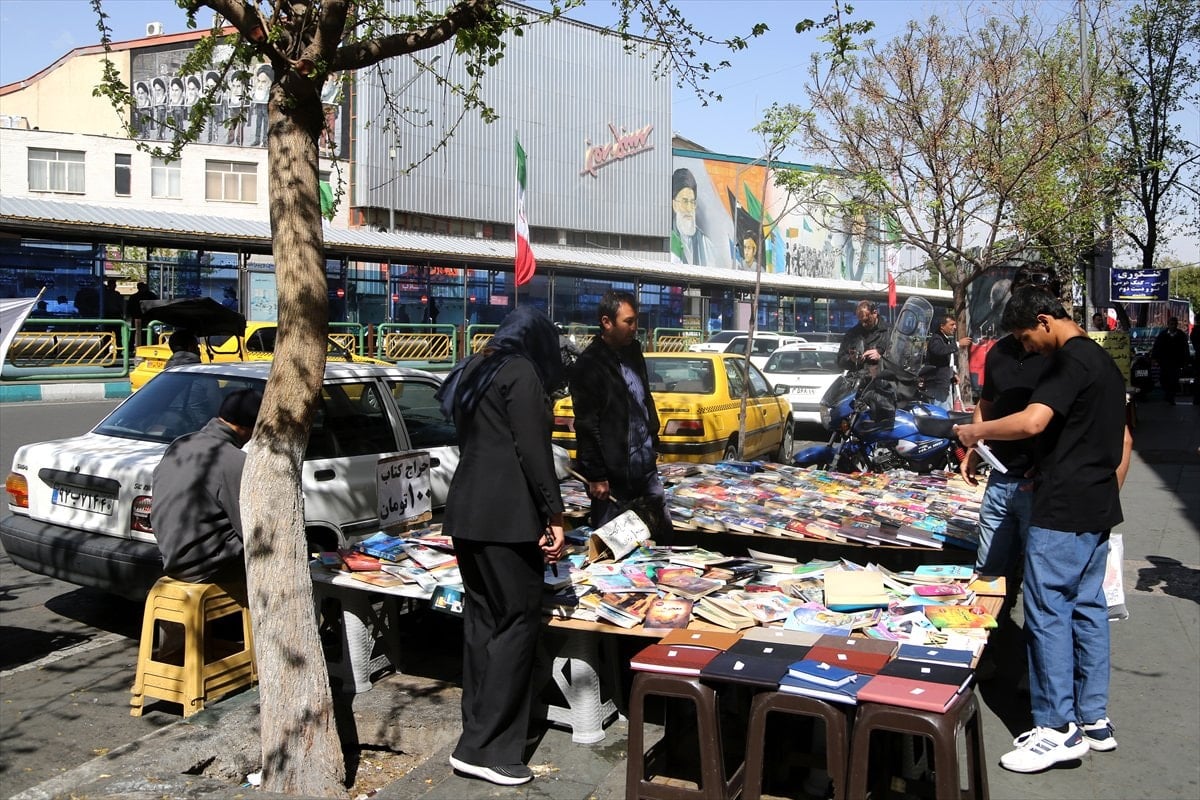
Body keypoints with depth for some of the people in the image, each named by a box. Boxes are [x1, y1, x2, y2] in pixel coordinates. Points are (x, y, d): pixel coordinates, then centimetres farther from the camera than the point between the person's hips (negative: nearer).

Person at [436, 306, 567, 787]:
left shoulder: (472, 373, 20)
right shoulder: (521, 372, -7)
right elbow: (533, 451, -14)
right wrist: (554, 516, -11)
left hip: (466, 509, 9)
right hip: (505, 514, -9)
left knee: (481, 619, 13)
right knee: (518, 621, -3)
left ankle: (478, 733, 19)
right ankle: (485, 748, 0)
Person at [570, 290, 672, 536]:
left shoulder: (633, 351, 9)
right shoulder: (589, 365, -14)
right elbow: (586, 426, -17)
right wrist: (595, 476, -17)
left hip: (646, 466, 8)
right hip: (613, 474, -7)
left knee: (665, 531, 15)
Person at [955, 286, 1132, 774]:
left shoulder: (1069, 360, -14)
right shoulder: (1105, 362, 17)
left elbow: (1032, 421, -30)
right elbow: (1124, 442, 22)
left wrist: (975, 432, -15)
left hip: (1063, 512, -10)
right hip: (1099, 509, 10)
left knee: (1047, 610, -4)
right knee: (1087, 606, 13)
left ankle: (1058, 729, 1)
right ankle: (1094, 720, 21)